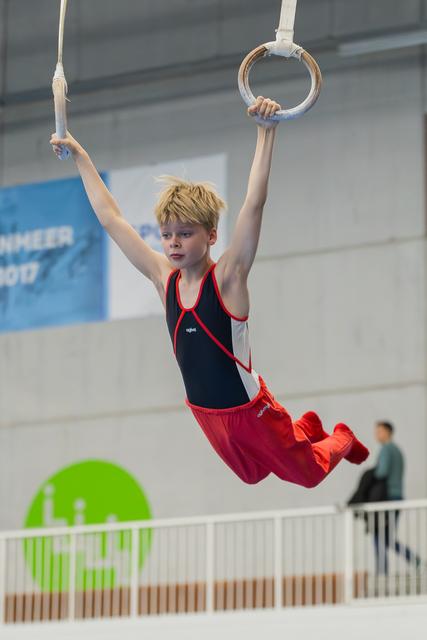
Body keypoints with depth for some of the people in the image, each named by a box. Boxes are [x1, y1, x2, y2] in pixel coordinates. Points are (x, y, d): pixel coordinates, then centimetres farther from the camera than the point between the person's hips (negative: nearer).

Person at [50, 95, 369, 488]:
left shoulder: (227, 278, -22)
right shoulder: (164, 278, -9)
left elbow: (254, 204, -33)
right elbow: (110, 218, -4)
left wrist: (266, 132, -41)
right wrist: (80, 157, -2)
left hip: (250, 411, -5)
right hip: (205, 413, 6)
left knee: (308, 473, 14)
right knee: (252, 476, 27)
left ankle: (341, 439, 44)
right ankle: (307, 428, 49)